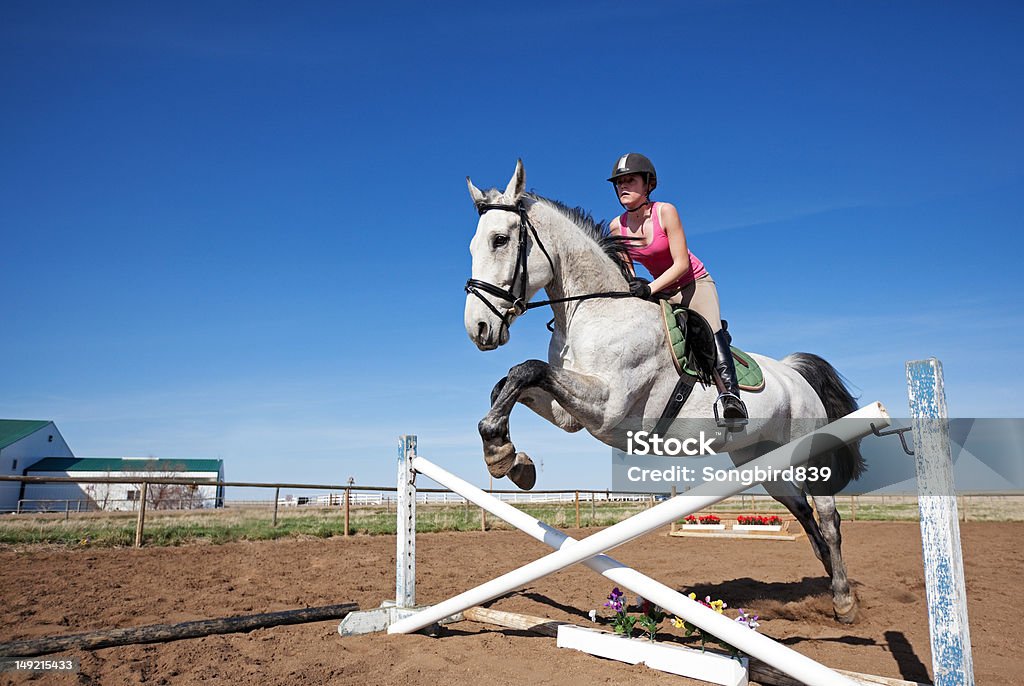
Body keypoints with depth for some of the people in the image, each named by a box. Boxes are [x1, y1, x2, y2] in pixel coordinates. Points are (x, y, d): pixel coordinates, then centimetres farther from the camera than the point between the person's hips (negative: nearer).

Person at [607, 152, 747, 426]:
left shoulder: (665, 211, -20)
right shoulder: (616, 227, -8)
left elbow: (682, 263, -22)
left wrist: (650, 288, -34)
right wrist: (631, 289, -20)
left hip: (694, 282, -6)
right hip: (661, 291, 6)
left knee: (709, 330, -29)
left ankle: (730, 394, -41)